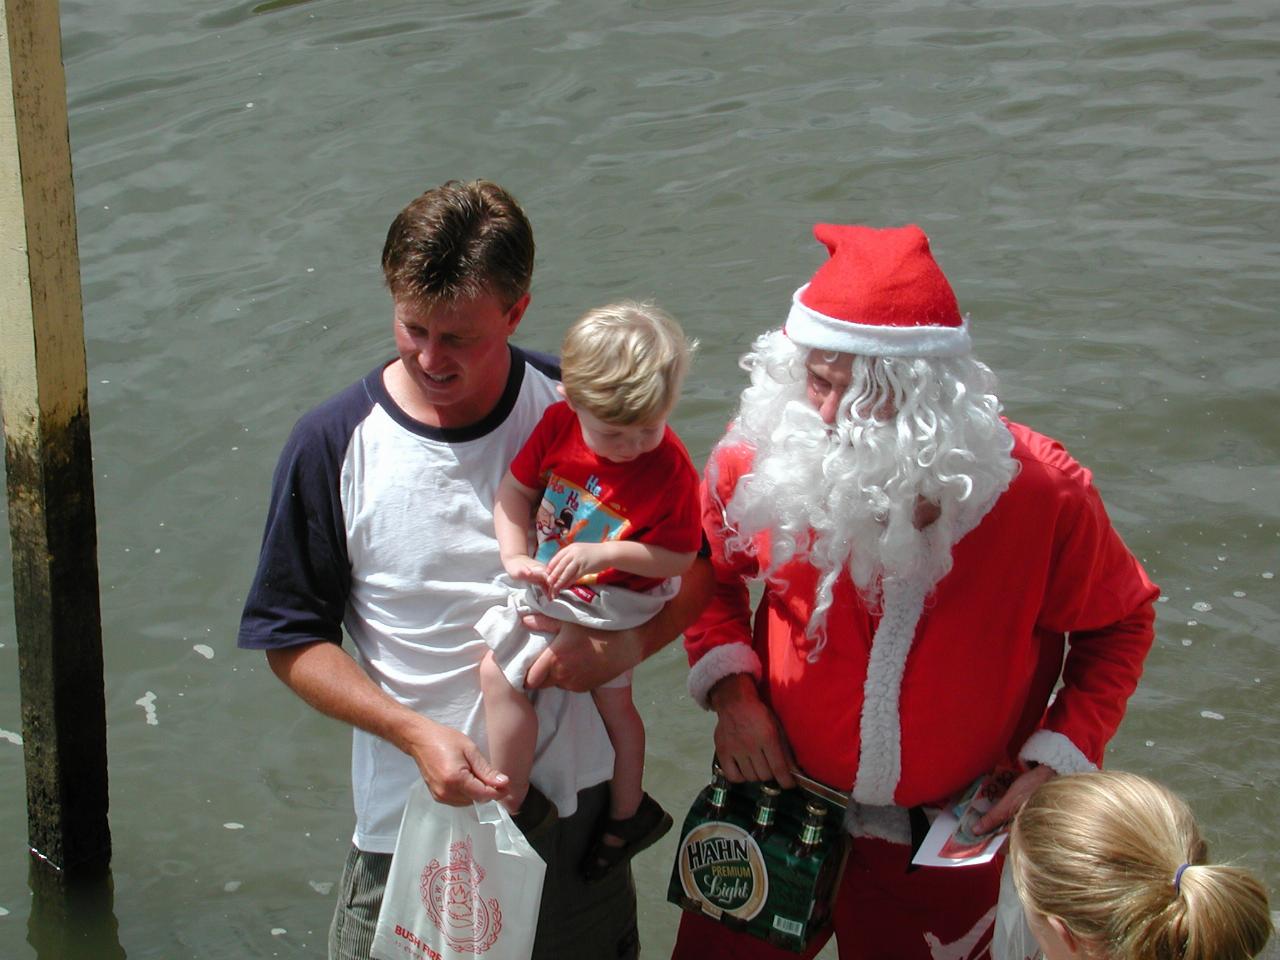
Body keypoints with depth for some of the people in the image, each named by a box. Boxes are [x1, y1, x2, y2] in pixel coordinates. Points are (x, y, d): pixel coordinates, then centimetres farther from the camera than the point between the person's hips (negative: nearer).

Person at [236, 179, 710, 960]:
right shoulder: (333, 446, -8)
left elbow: (696, 568, 3)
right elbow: (294, 643, -3)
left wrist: (623, 646, -17)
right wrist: (416, 732, -16)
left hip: (577, 807, 1)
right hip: (410, 818, -1)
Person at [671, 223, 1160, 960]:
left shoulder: (1041, 494, -21)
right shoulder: (761, 460, -16)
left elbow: (1118, 624, -3)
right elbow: (710, 570, 6)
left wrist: (1059, 761, -12)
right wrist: (729, 689, -8)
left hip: (945, 844, -1)